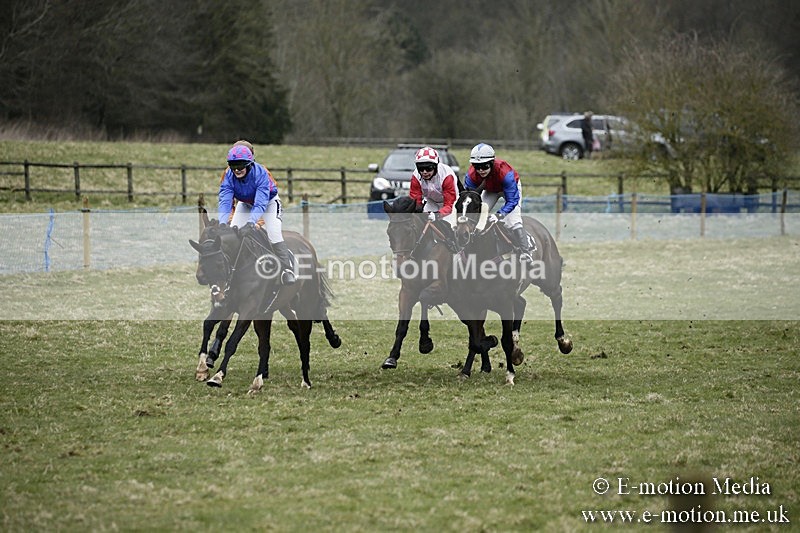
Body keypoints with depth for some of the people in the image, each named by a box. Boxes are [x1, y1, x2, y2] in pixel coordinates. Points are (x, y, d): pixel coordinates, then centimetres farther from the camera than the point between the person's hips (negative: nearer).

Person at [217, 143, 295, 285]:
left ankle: (286, 270, -14)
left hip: (268, 202, -4)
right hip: (245, 203, 4)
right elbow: (225, 201, -37)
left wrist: (250, 224, -59)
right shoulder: (229, 176, -27)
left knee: (274, 234, -21)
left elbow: (260, 204, -45)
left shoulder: (261, 173, -37)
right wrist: (222, 225, -52)